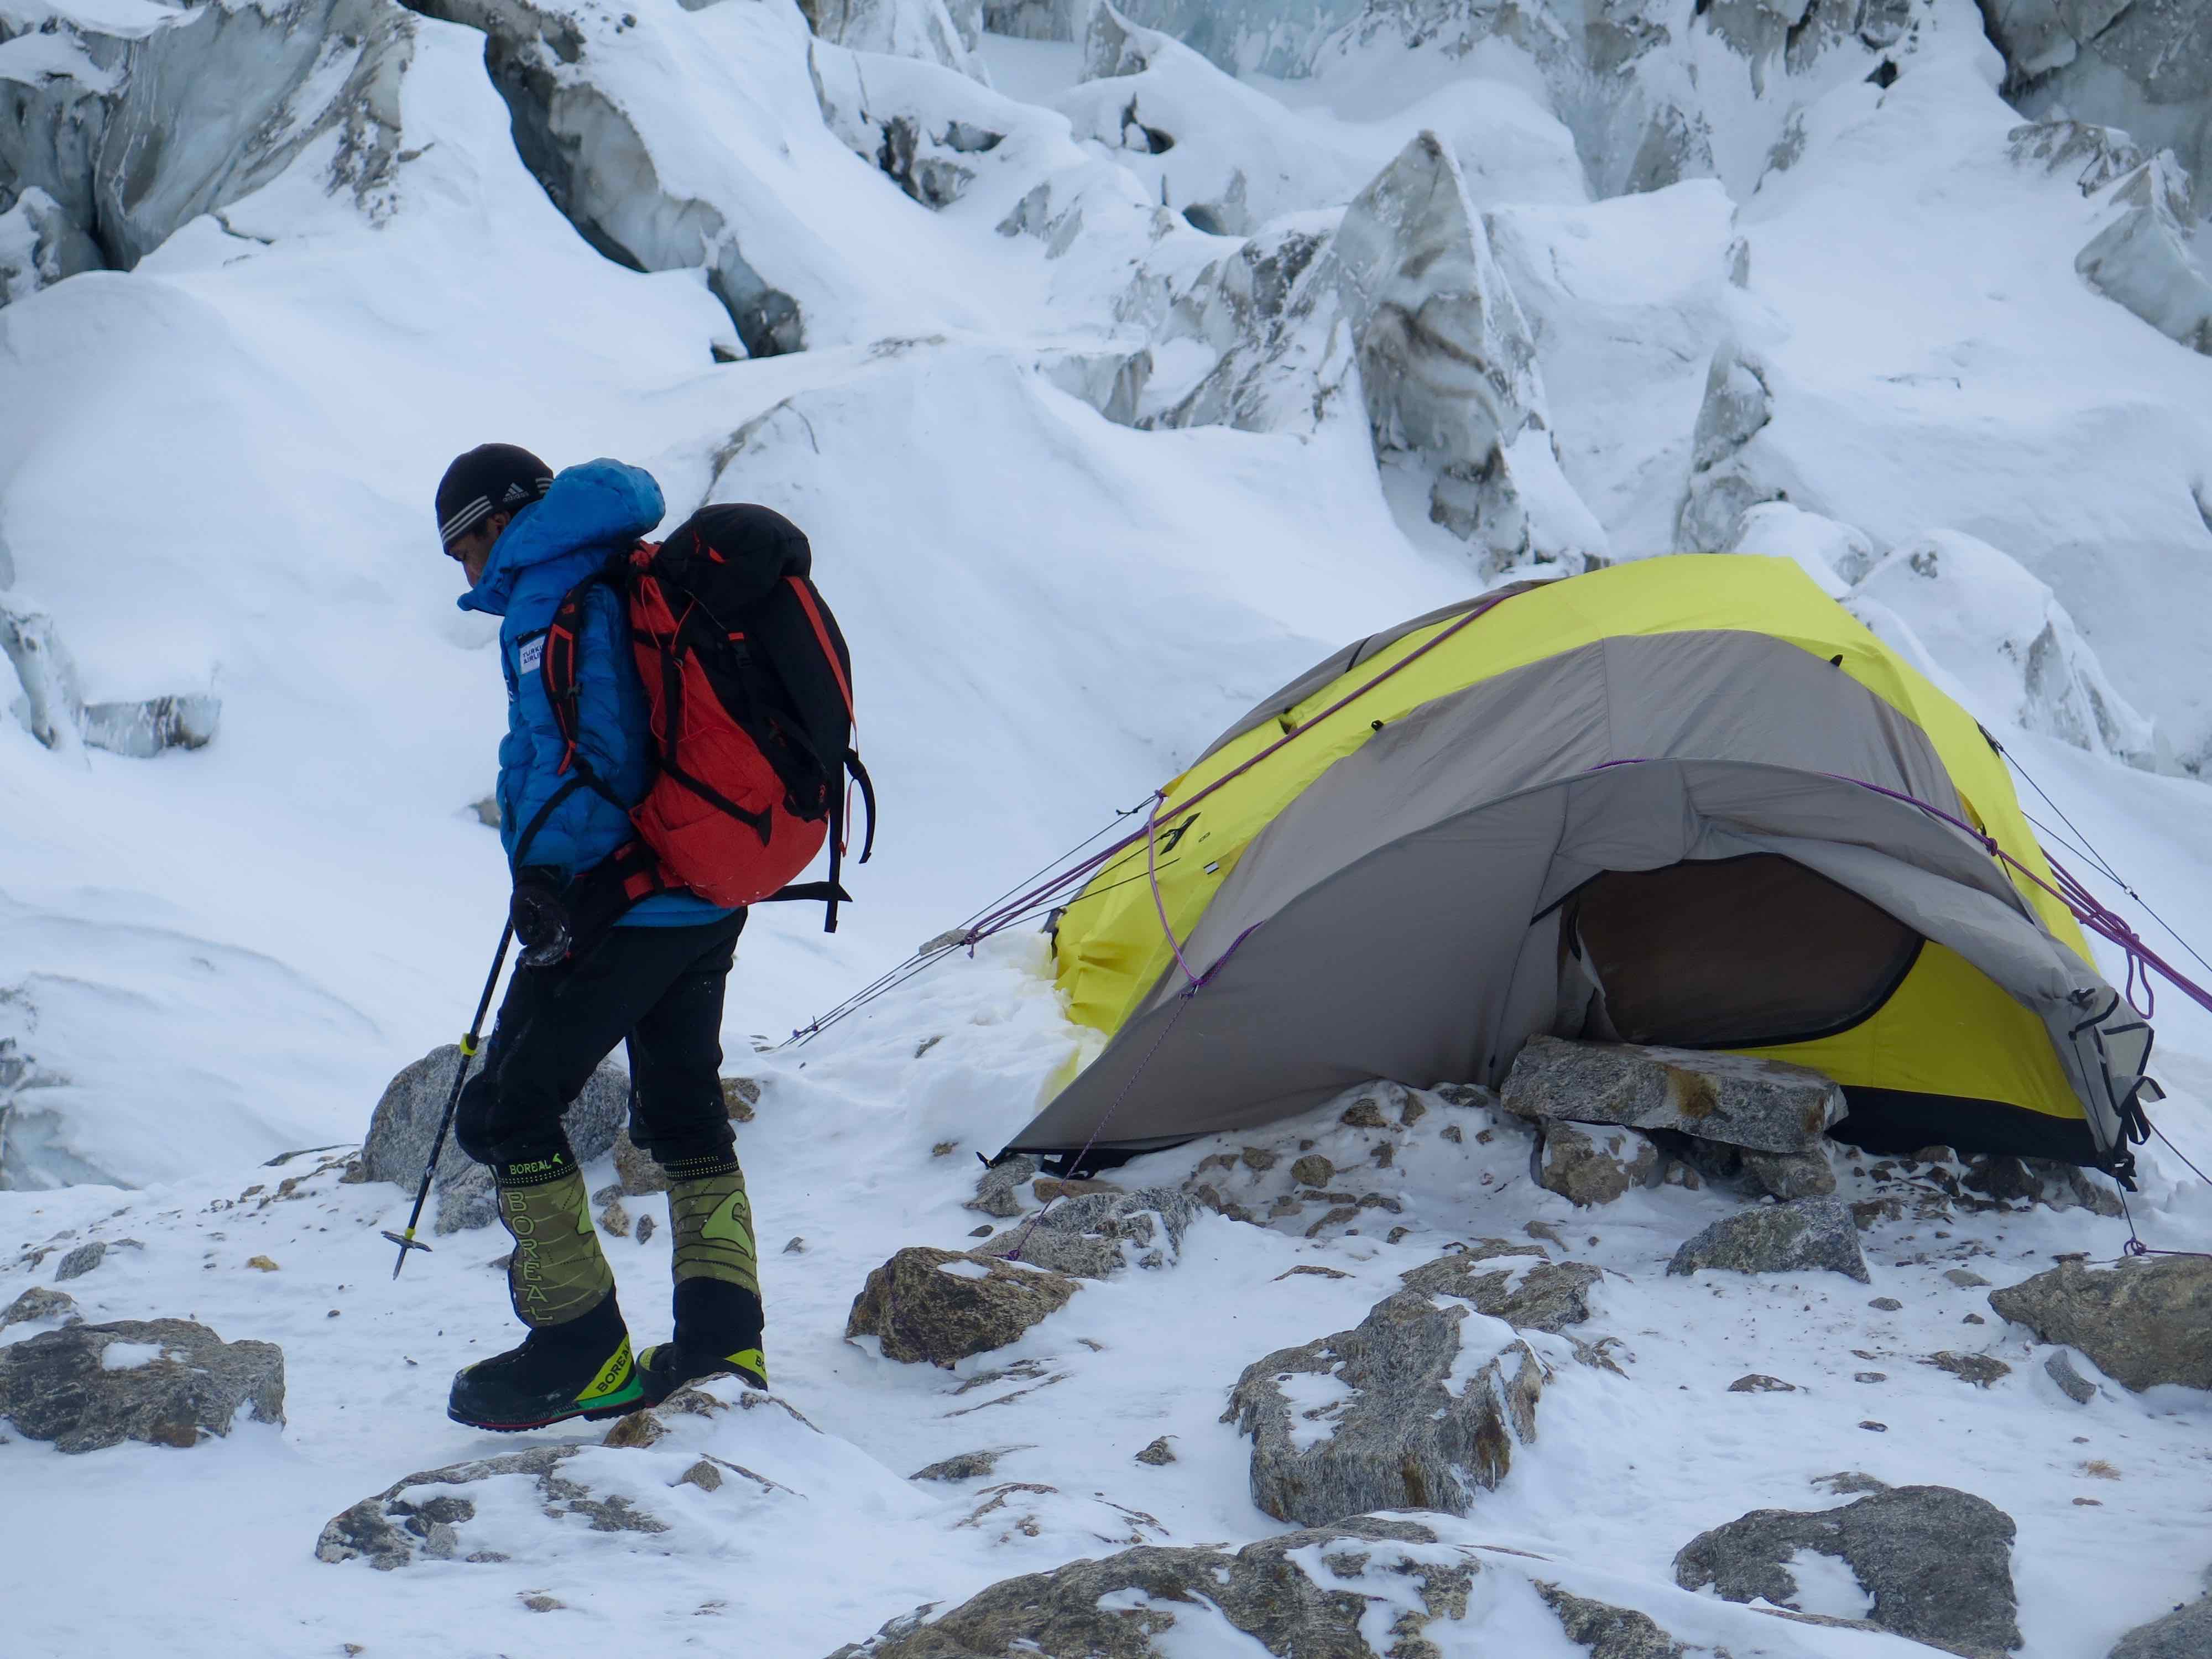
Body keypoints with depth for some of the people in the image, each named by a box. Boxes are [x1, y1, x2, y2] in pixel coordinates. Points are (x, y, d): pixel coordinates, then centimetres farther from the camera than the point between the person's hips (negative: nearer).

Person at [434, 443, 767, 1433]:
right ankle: (721, 1336, 15)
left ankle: (584, 1356, 0)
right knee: (686, 1112, 20)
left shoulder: (550, 597, -11)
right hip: (710, 902, 10)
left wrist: (549, 870, -24)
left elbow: (584, 748, -23)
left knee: (506, 1112, -1)